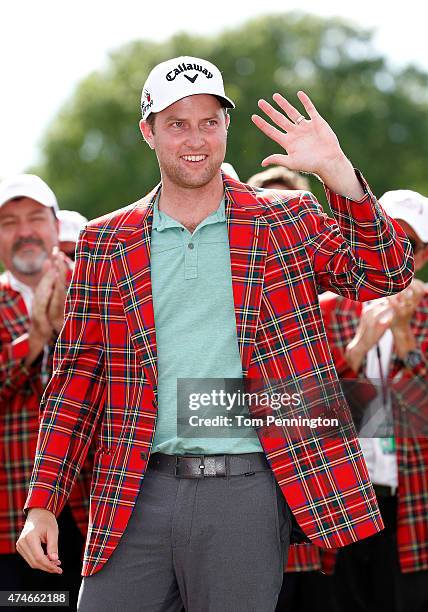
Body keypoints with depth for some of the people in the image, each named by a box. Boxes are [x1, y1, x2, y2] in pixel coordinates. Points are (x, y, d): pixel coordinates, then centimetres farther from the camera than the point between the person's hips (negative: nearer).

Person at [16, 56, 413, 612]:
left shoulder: (286, 223, 6)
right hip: (137, 496, 1)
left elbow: (386, 273, -7)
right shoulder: (107, 243, 9)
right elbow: (77, 377, 10)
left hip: (248, 496, -1)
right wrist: (42, 503, 3)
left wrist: (336, 170, -20)